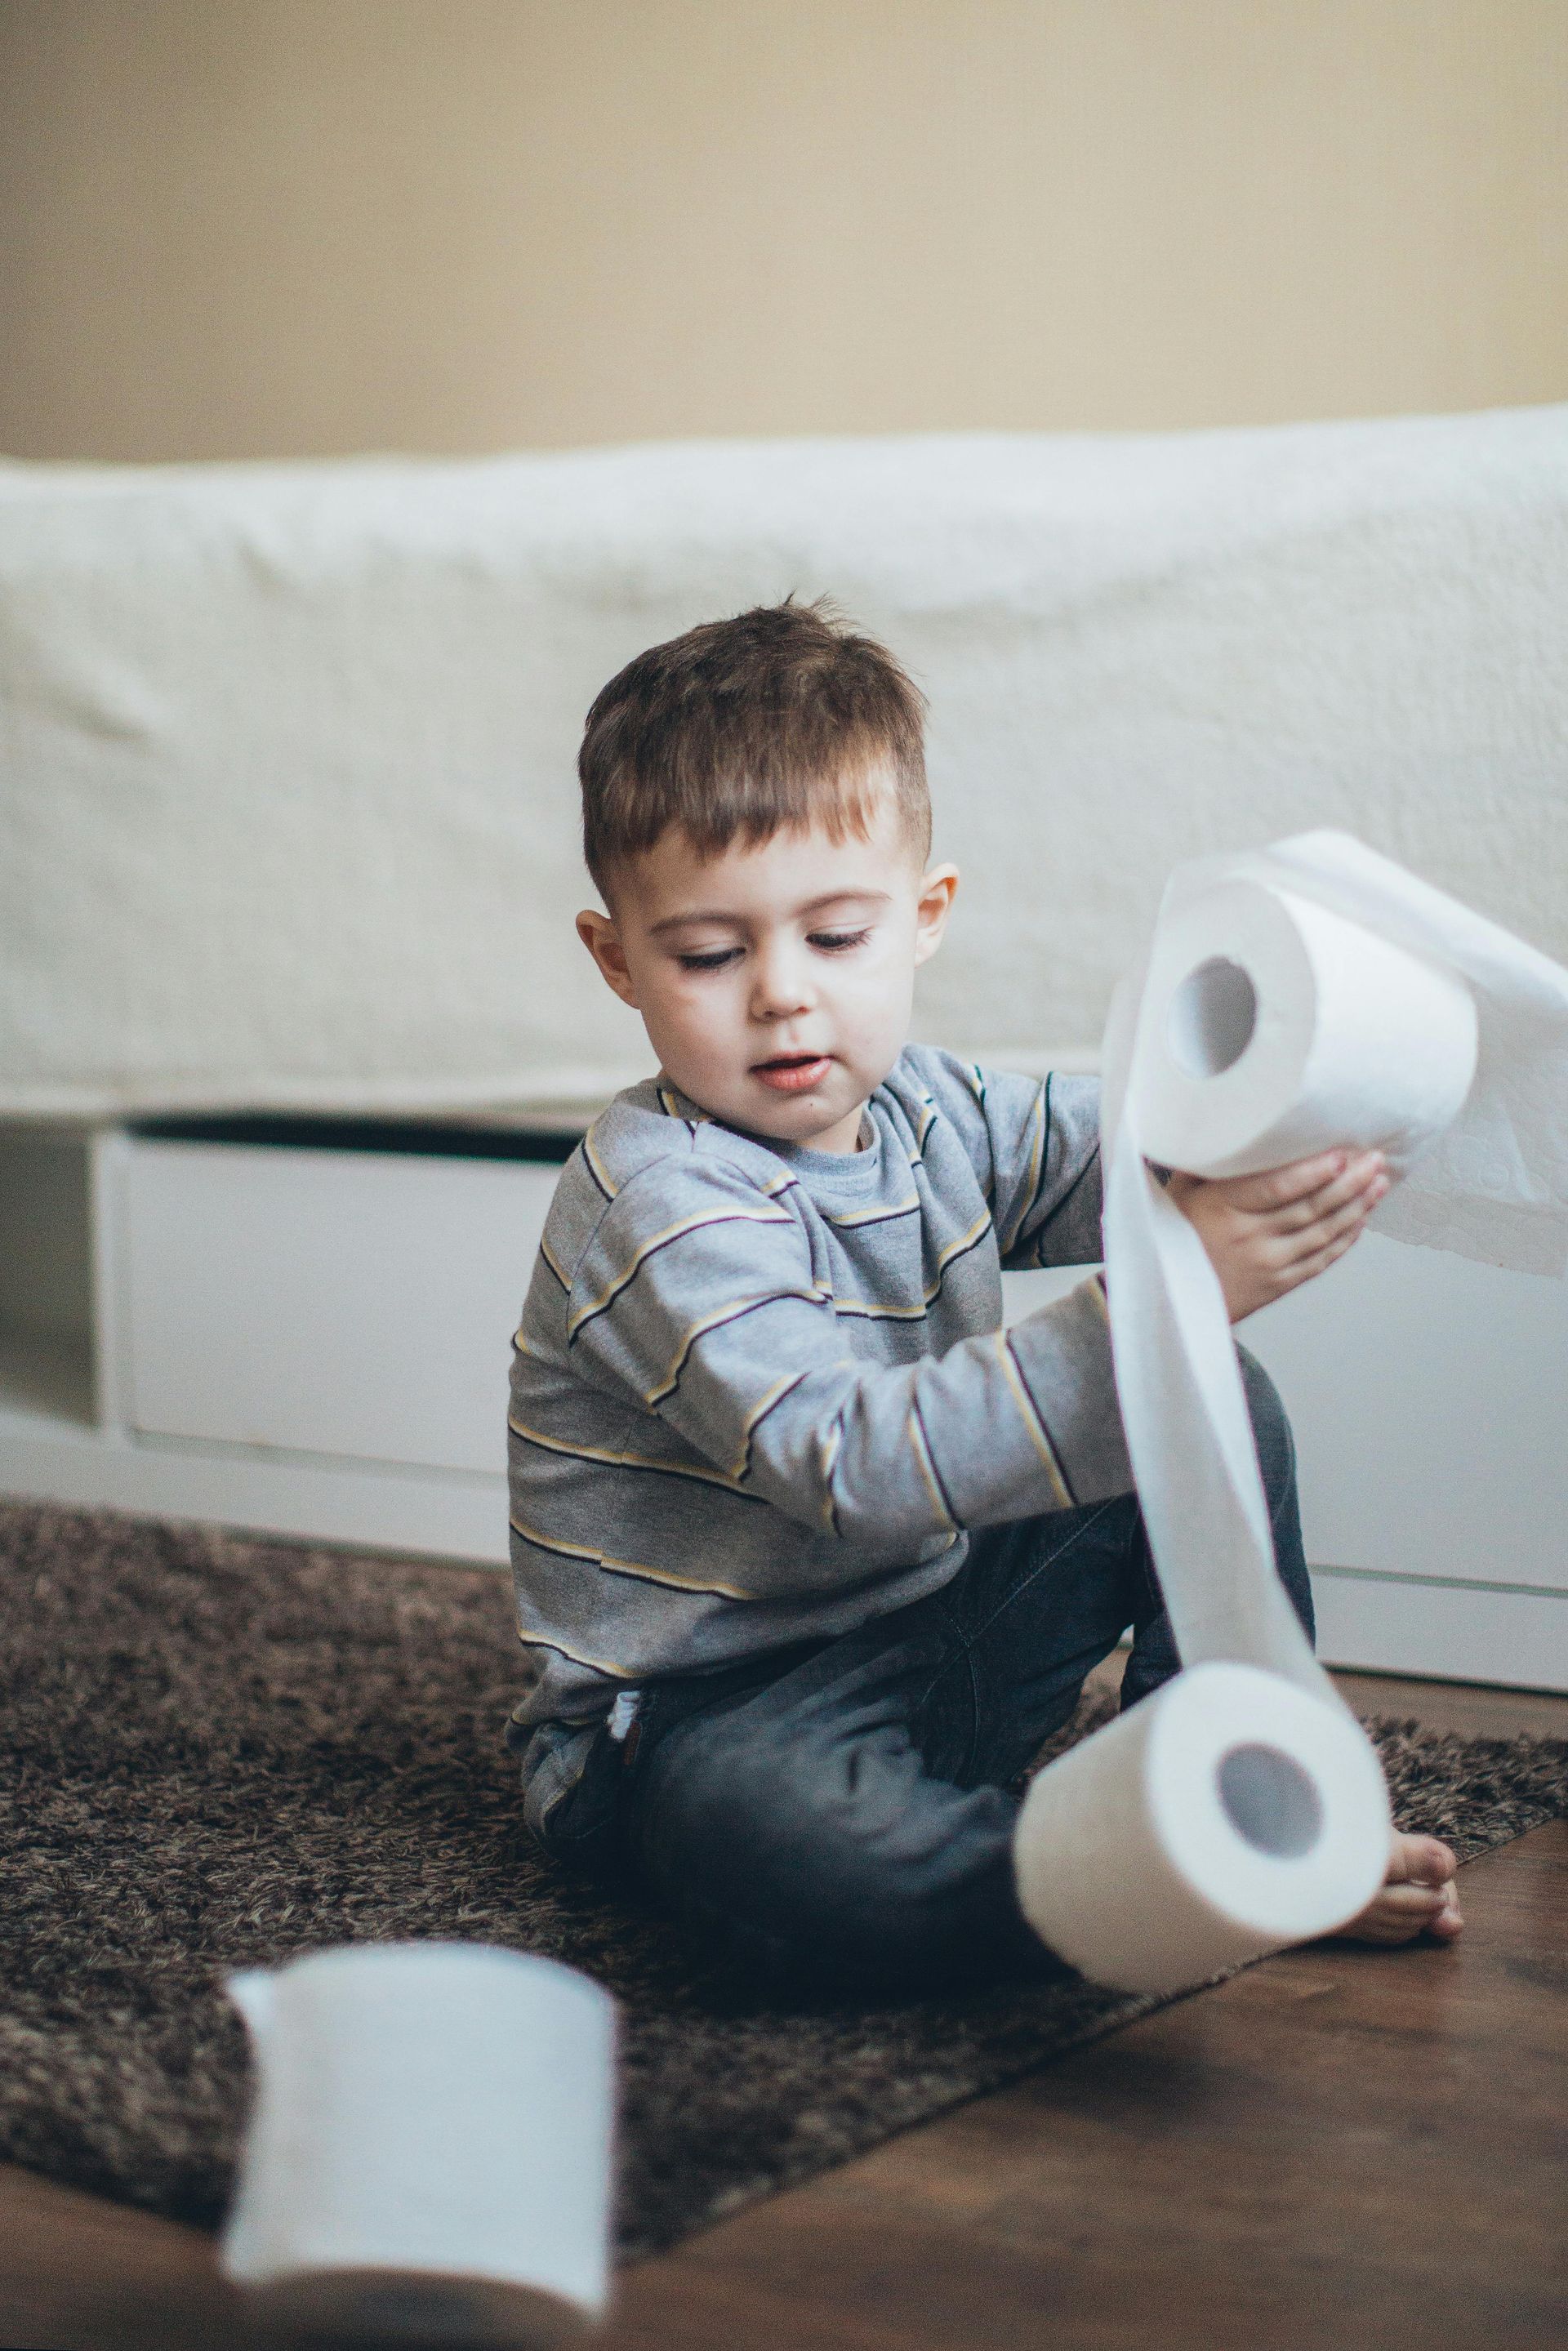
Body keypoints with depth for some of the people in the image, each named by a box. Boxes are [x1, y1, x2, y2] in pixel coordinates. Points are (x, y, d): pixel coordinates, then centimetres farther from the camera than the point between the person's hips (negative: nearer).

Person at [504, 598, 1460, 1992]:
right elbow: (853, 1466, -34)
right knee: (838, 1880, -41)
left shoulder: (935, 1112, 2)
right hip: (701, 1707, -8)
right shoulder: (660, 1203, -24)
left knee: (1221, 1408, 2)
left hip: (936, 1629, 8)